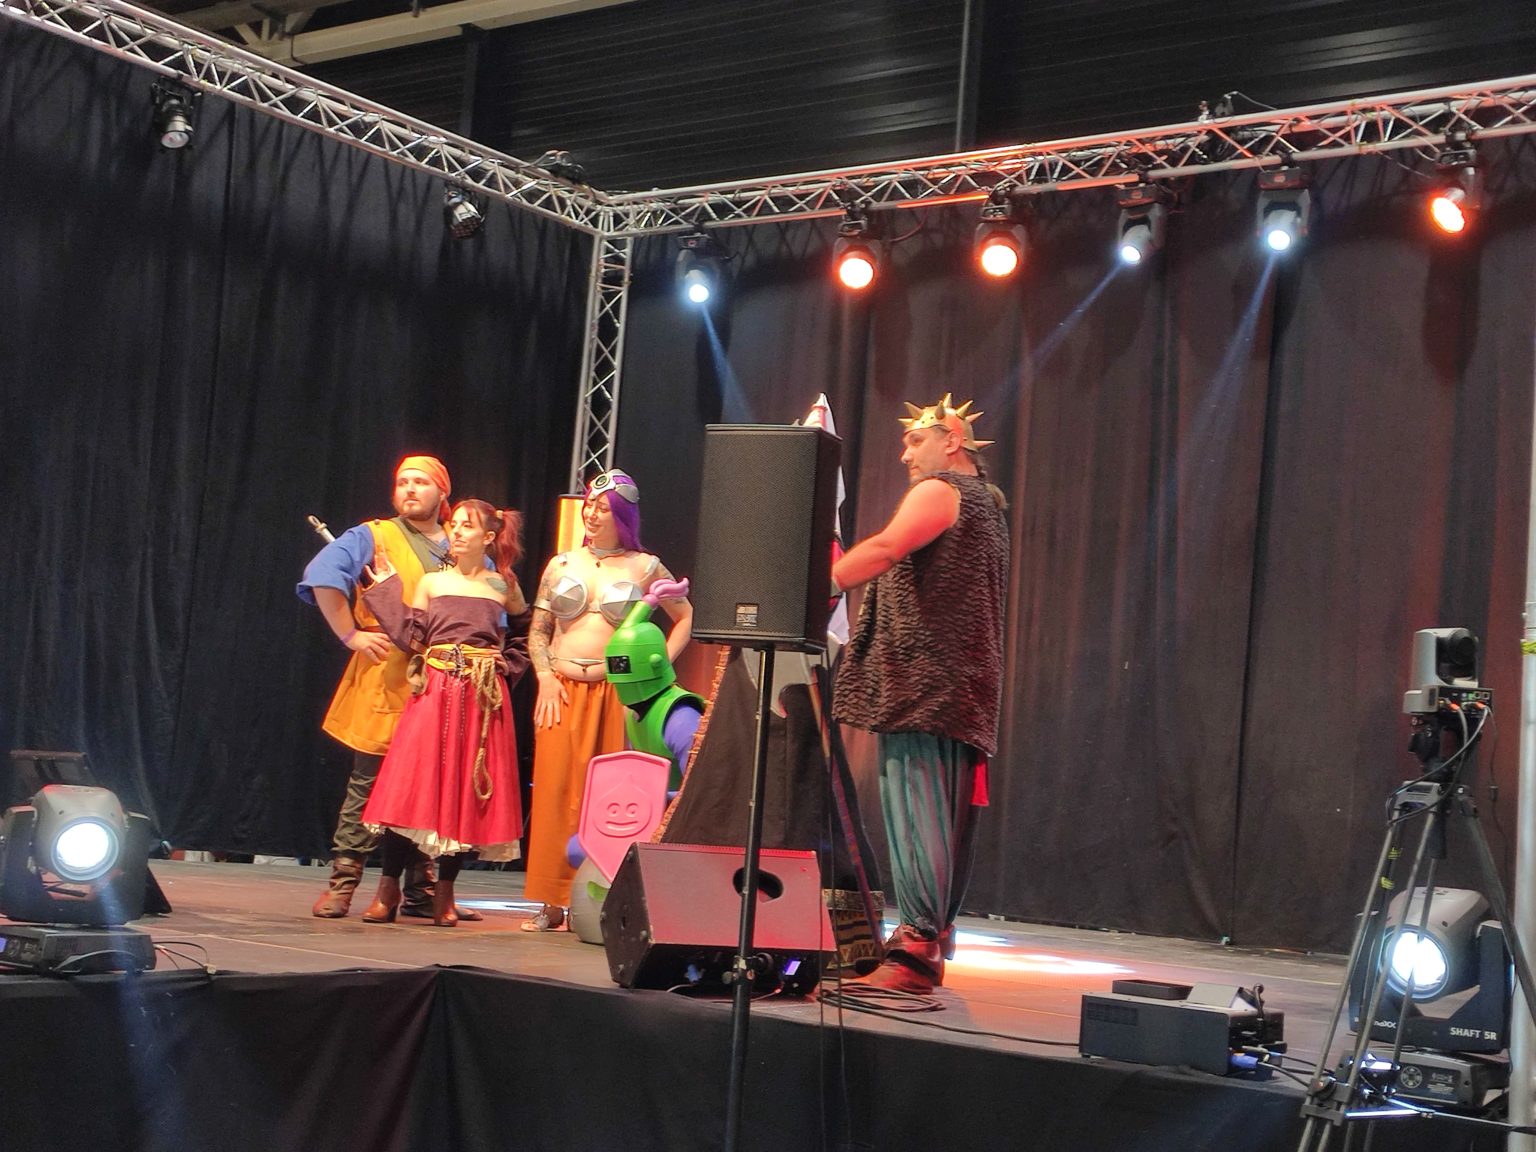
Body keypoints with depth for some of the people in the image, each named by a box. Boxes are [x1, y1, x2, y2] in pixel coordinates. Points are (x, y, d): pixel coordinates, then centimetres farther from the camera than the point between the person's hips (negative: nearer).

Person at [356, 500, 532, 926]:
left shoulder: (504, 587, 9)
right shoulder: (431, 582, 10)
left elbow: (523, 638, 21)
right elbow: (410, 638, 0)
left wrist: (506, 669, 6)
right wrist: (387, 588, 3)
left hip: (484, 698, 0)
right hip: (435, 691, 0)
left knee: (468, 790, 1)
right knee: (411, 783, -7)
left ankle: (444, 893, 11)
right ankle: (388, 888, 1)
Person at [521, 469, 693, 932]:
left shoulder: (644, 568, 5)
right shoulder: (562, 564, 12)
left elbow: (686, 617, 11)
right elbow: (538, 630, 14)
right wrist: (546, 676, -1)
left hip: (617, 693, -2)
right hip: (563, 691, 2)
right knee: (556, 791, -2)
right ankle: (553, 903, 3)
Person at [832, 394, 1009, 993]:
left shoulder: (939, 490, -4)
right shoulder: (987, 501, 27)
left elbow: (884, 549, -19)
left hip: (920, 681, -10)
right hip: (960, 688, 10)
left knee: (913, 804, -16)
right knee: (947, 813, 9)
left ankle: (916, 948, -24)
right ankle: (935, 939, 12)